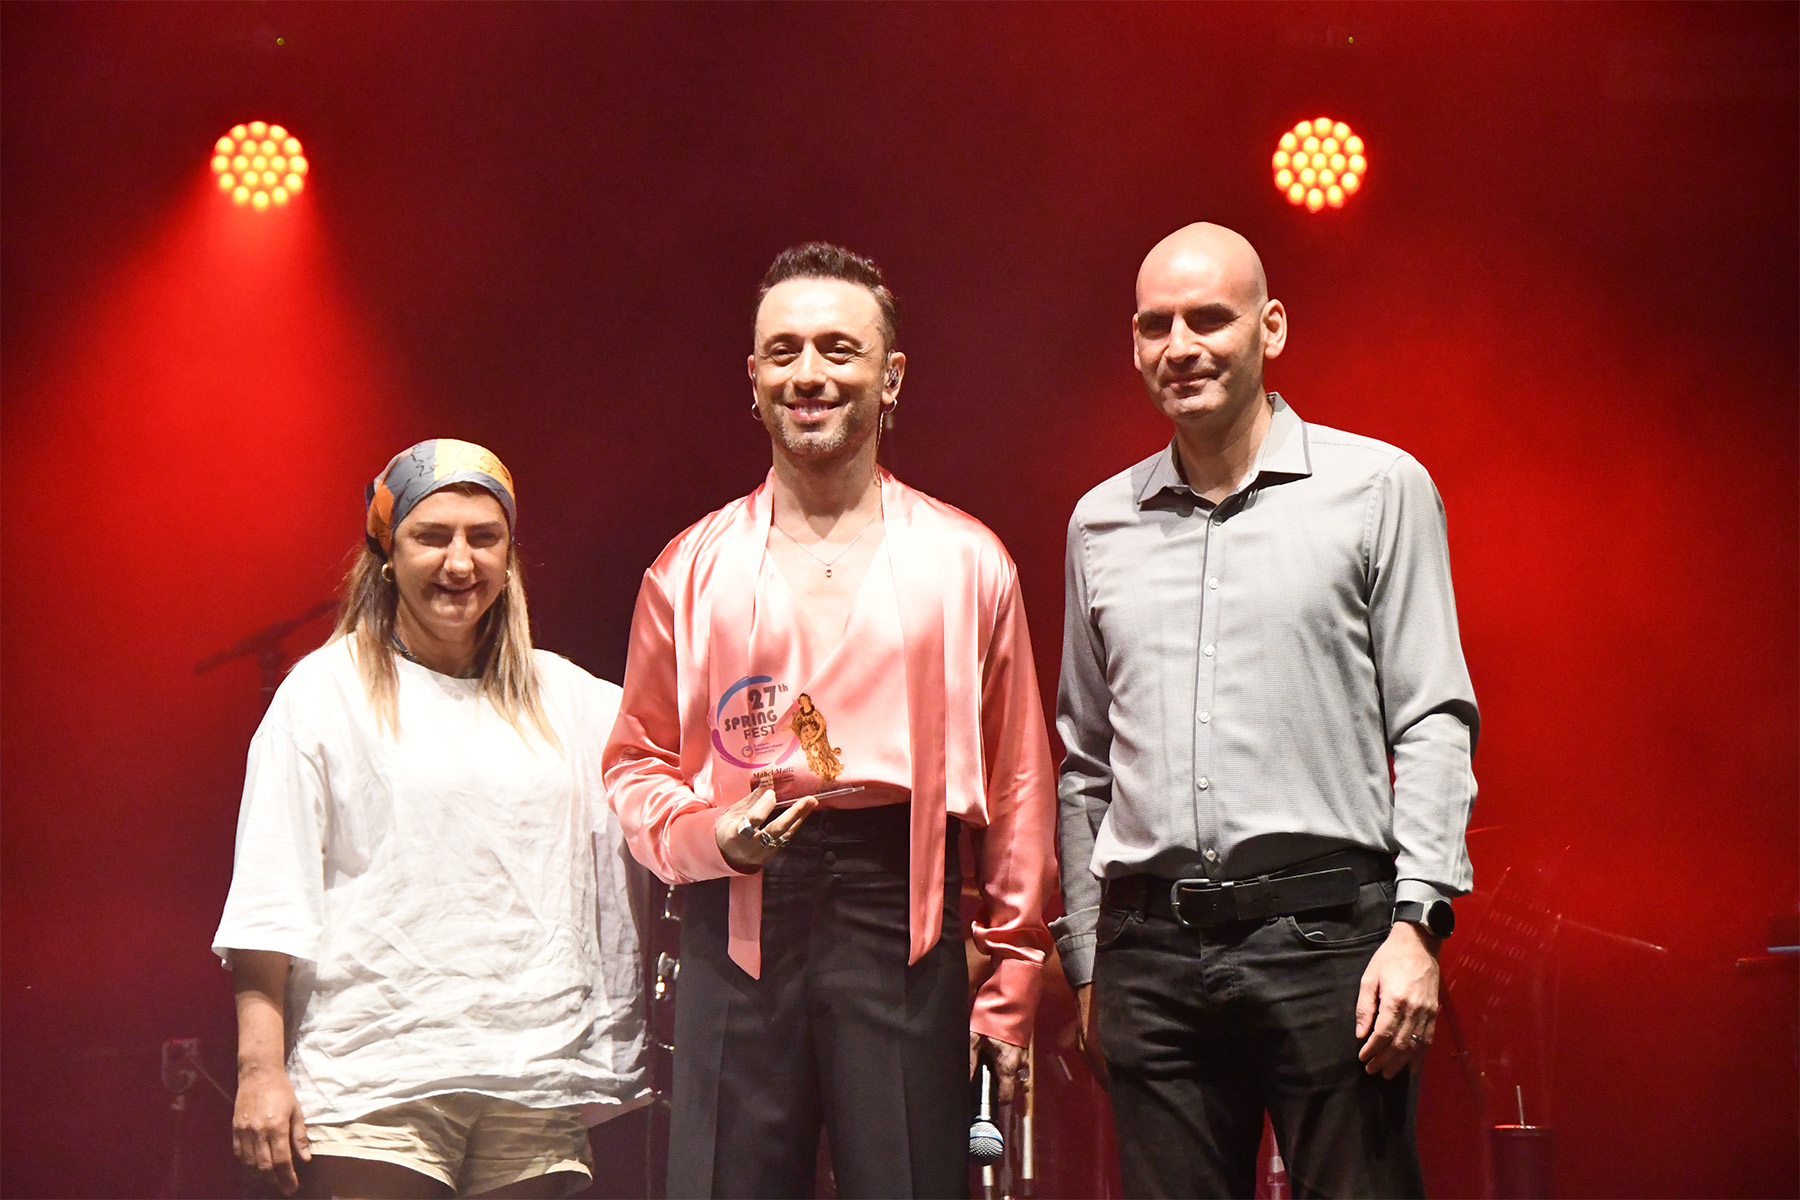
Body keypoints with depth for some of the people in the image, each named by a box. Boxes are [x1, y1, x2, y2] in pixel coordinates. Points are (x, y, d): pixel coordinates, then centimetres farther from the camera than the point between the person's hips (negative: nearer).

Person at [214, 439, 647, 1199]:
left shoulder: (564, 696, 17)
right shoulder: (327, 689, 6)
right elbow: (270, 896, 1)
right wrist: (261, 1069, -7)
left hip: (534, 1085, 4)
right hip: (374, 1083, -3)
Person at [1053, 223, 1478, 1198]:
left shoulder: (1378, 488, 5)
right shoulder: (1101, 524, 15)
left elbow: (1432, 720, 1)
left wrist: (1417, 923, -10)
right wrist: (1085, 962, 17)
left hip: (1325, 931, -3)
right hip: (1150, 951, 4)